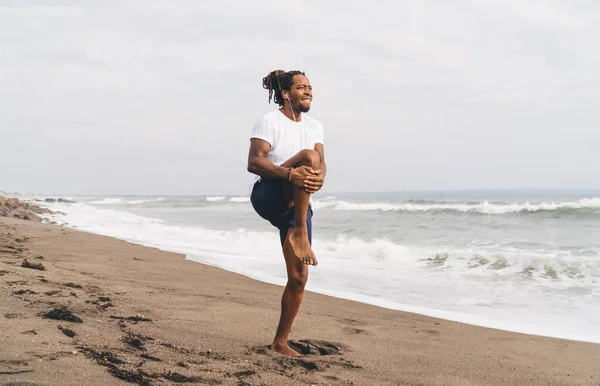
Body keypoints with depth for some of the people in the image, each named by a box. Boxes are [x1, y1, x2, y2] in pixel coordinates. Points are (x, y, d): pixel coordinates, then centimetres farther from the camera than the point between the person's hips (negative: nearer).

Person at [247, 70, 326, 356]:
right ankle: (299, 233, -33)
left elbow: (321, 162, 1)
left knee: (299, 276, -1)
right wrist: (289, 173, -34)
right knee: (308, 156, -32)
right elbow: (253, 162, -18)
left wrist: (319, 177, -24)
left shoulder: (314, 126, 14)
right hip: (269, 197, -6)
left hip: (296, 205, 6)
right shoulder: (269, 122, -5)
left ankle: (280, 341, 13)